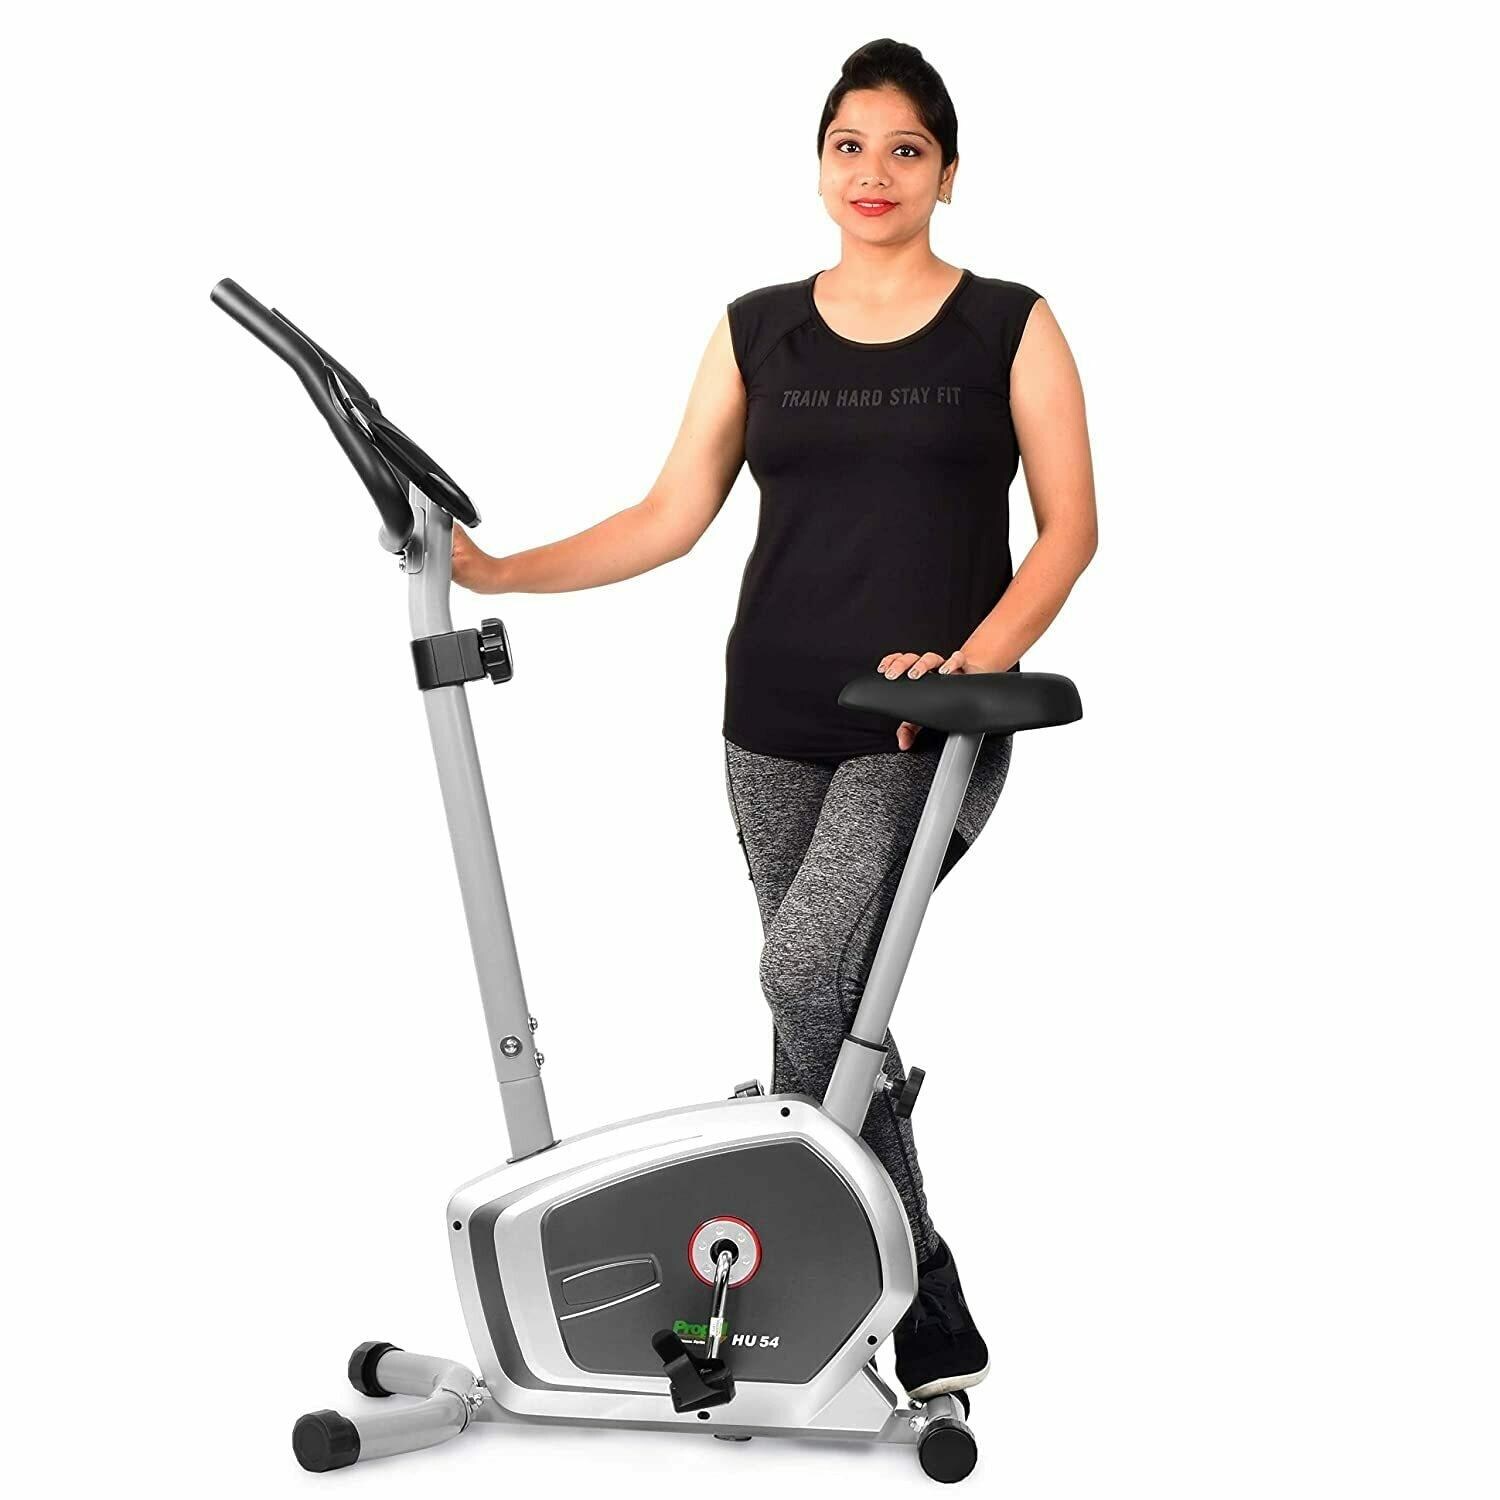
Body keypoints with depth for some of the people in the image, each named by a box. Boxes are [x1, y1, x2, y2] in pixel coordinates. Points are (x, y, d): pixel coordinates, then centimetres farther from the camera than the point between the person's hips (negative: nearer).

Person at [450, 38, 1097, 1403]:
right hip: (776, 726, 5)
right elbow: (672, 518, 7)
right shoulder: (758, 331, 9)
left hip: (930, 727, -4)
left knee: (807, 969, -23)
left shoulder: (1010, 328, 1)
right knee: (831, 1012, 8)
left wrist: (971, 663, -18)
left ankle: (910, 1305, -8)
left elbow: (1069, 529, -3)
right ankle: (923, 1329, 21)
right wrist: (499, 572, -3)